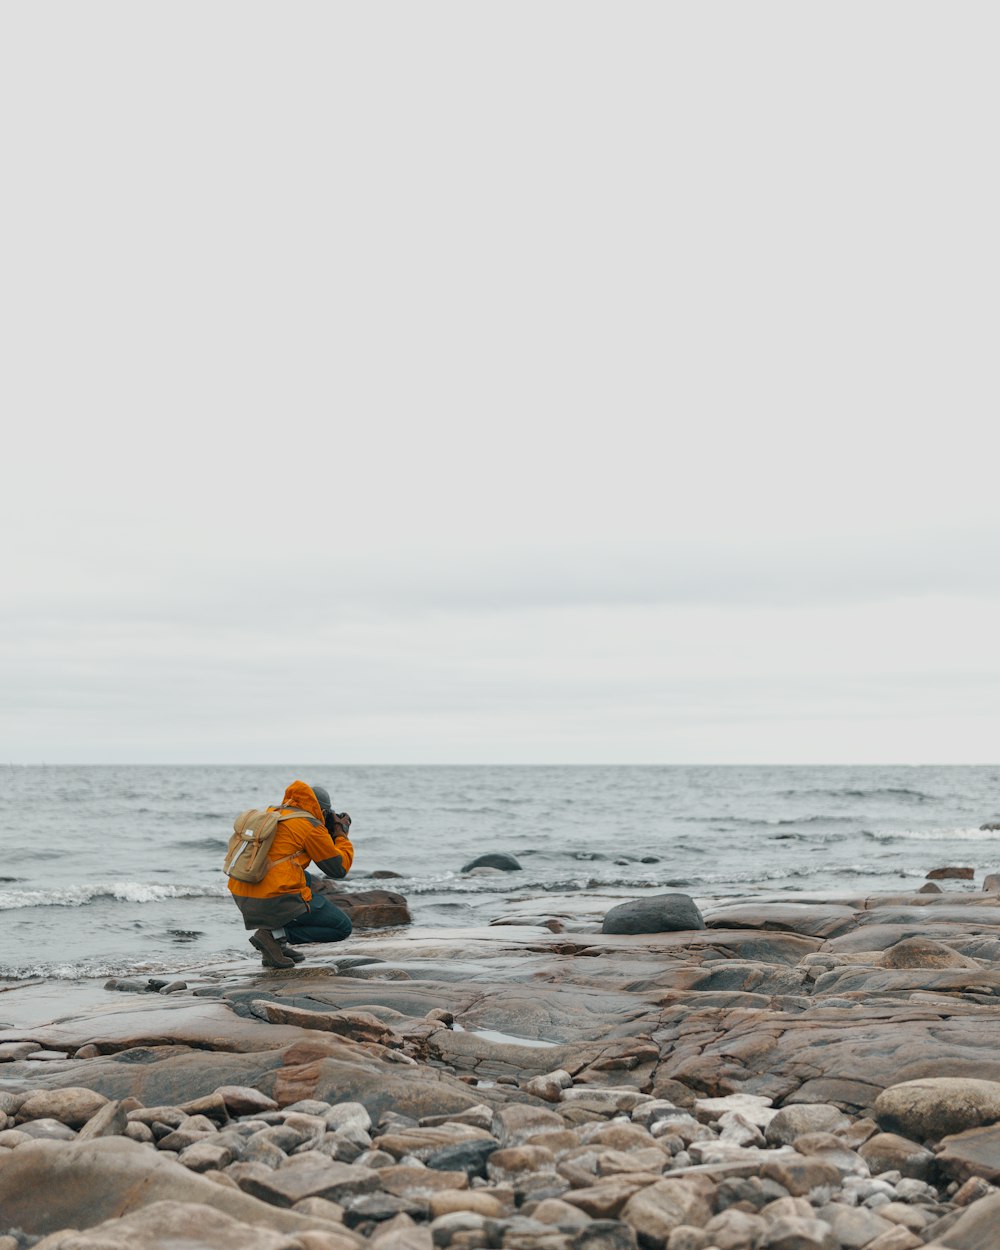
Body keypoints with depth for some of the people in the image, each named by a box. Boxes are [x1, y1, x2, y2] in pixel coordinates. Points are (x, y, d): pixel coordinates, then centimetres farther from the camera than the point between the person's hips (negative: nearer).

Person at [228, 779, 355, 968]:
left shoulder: (272, 814, 17)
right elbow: (339, 869, 2)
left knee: (306, 879, 35)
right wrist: (341, 833, 17)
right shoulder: (311, 826, -5)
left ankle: (278, 939, 16)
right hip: (275, 900, -8)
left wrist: (329, 834, 30)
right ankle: (274, 934, -6)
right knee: (343, 928, 5)